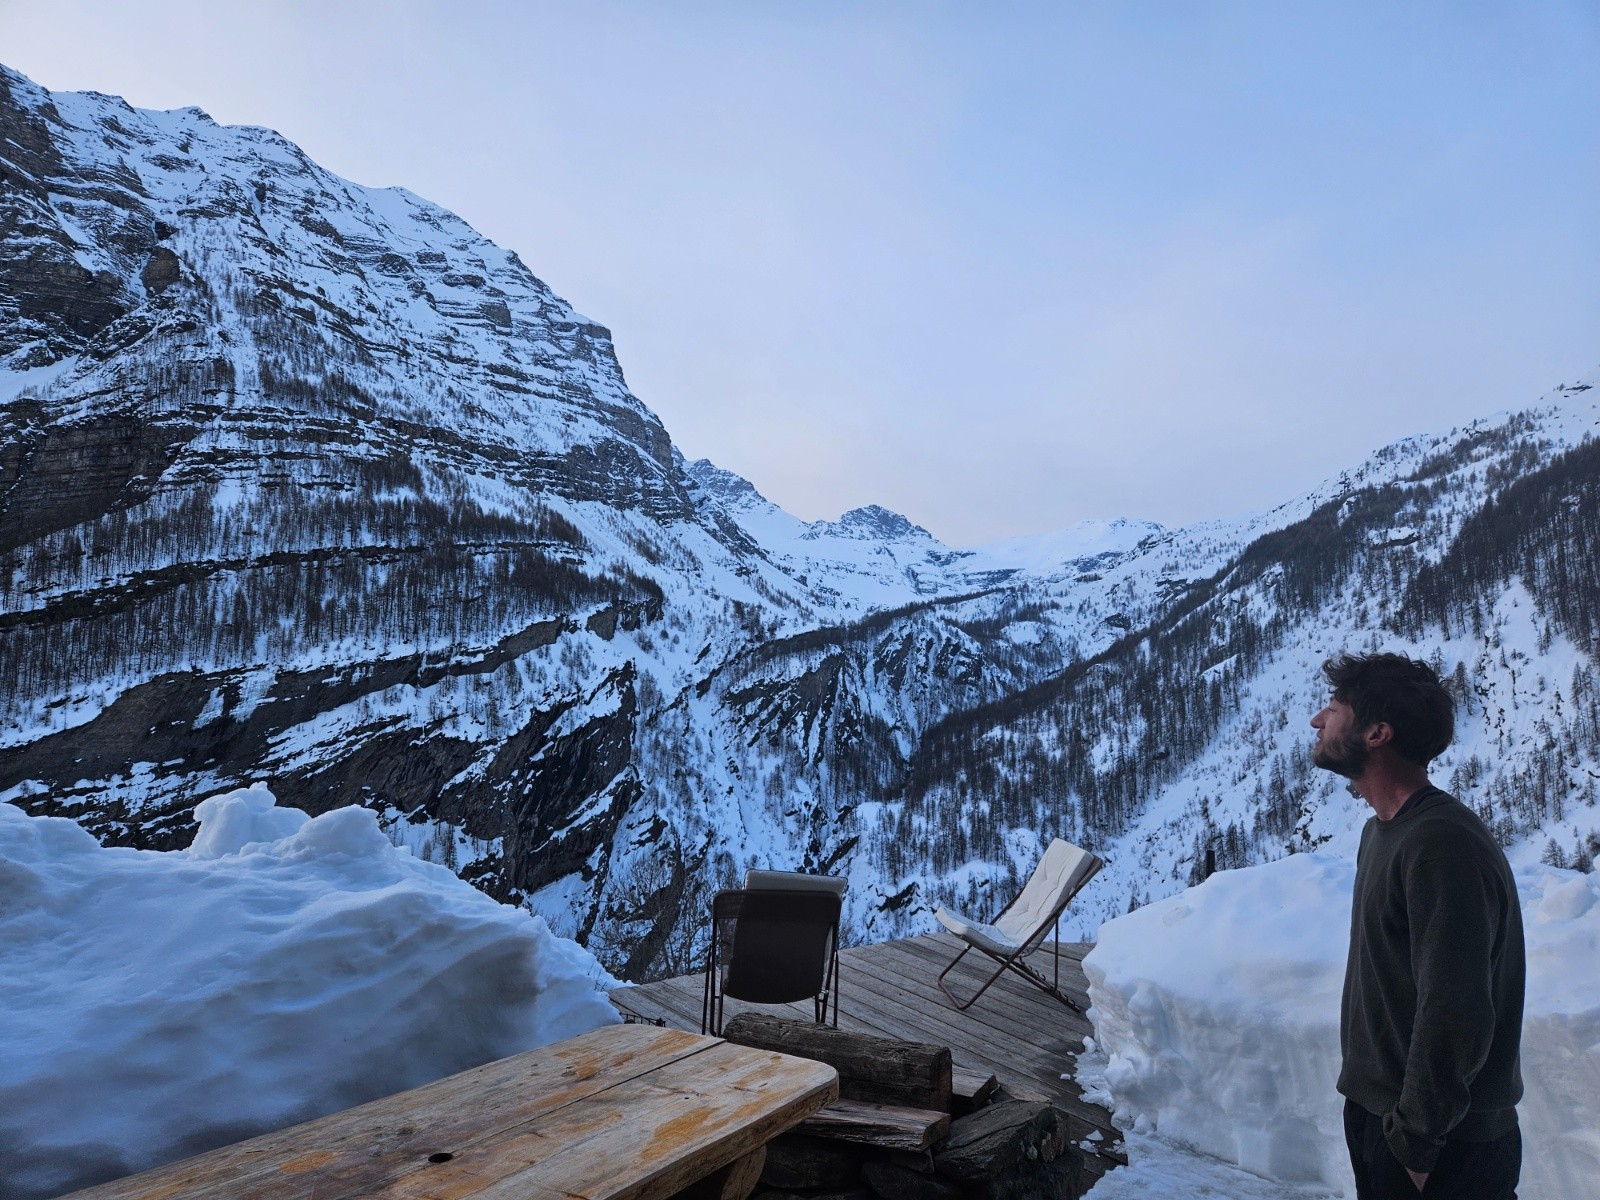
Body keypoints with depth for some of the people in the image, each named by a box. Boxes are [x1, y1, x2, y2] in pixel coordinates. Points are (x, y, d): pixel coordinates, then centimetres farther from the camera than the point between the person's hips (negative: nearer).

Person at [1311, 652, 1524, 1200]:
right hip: (1377, 1113, 8)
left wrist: (1414, 1142, -19)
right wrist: (1371, 1108, 13)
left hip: (1441, 1152, -8)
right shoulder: (1381, 831, 7)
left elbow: (1456, 1016, -28)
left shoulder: (1442, 844, -25)